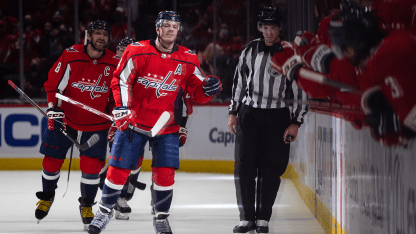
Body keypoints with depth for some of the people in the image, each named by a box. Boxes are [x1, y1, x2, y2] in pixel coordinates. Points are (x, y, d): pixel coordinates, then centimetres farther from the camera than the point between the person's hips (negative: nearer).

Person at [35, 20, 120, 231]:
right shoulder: (70, 56, -12)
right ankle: (47, 197, 31)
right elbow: (53, 83, -6)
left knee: (91, 165, -8)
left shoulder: (115, 64, -5)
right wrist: (53, 109, -15)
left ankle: (86, 205, 13)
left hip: (96, 124, 1)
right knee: (52, 160, 4)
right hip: (65, 119, -1)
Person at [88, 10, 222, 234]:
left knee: (164, 173, -4)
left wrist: (209, 88, -17)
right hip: (133, 121, -2)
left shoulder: (188, 60, 0)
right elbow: (120, 80, -9)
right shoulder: (137, 51, -9)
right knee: (118, 169, 1)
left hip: (167, 127, 2)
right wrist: (122, 108, -21)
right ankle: (105, 210, 20)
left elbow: (197, 91, 5)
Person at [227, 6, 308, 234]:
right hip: (249, 113, 2)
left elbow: (301, 90, -4)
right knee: (244, 165, -4)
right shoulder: (250, 50, 3)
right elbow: (239, 81, 12)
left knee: (271, 169, -1)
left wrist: (295, 123, -7)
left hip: (277, 117, -2)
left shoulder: (291, 54, -6)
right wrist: (233, 112, 10)